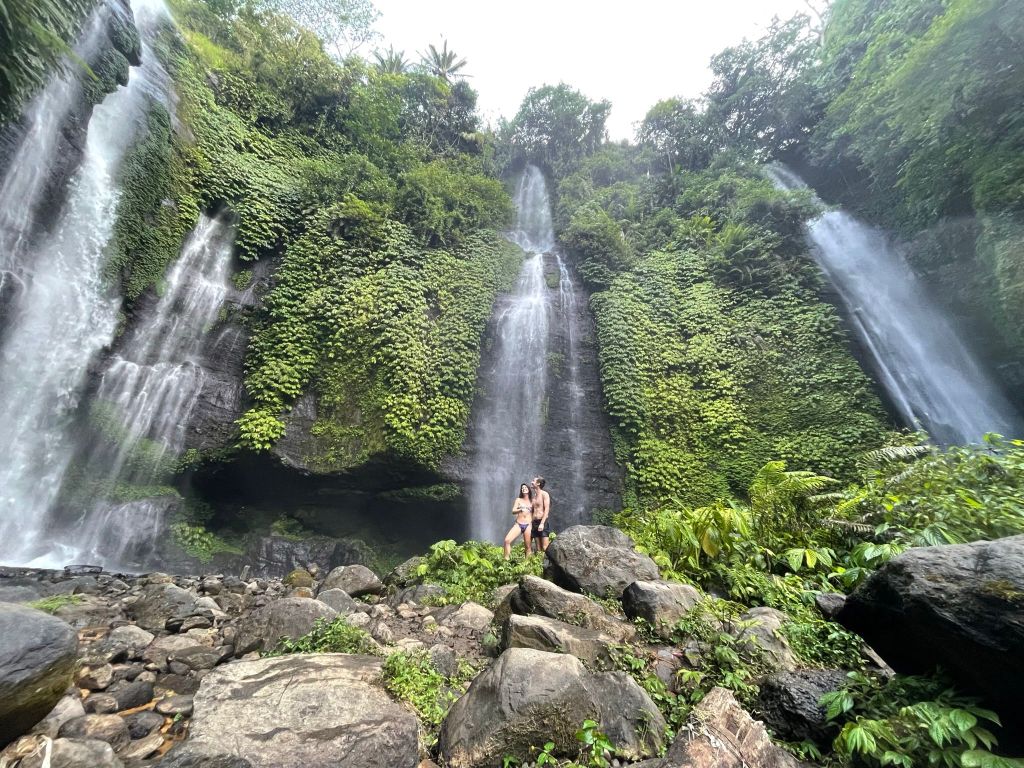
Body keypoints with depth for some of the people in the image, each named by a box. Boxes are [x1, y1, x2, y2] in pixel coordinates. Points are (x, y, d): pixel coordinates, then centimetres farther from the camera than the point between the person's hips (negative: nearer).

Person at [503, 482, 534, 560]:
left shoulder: (532, 501, 11)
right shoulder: (518, 500, 12)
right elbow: (513, 511, 2)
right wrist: (520, 509, -14)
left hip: (528, 525, 0)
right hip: (518, 525, 1)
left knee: (528, 546, -2)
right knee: (507, 540, -17)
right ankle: (506, 560, -9)